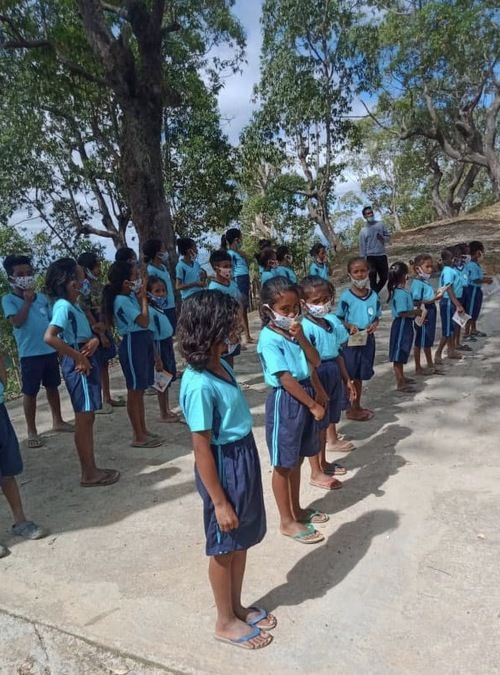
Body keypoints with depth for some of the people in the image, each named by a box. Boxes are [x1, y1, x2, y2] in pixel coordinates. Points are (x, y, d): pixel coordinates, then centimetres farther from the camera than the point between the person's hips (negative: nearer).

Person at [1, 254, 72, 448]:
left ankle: (57, 421, 34)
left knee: (52, 387, 17)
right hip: (29, 354, -5)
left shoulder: (42, 297, 7)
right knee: (30, 392, 5)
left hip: (50, 350, 5)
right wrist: (27, 301, -15)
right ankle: (32, 431, 18)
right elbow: (17, 322, -20)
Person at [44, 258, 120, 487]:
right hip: (78, 364, -10)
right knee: (84, 419, -1)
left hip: (87, 361, 10)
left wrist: (94, 340, -5)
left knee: (87, 418, 14)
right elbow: (49, 337, -30)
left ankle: (91, 469, 25)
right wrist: (78, 357, -23)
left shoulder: (73, 305, 12)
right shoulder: (63, 306, -16)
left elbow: (85, 333, 19)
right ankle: (89, 474, 10)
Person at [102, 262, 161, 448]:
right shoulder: (121, 300, -17)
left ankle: (142, 431, 26)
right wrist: (143, 298, -11)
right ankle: (138, 437, 9)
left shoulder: (131, 296, 10)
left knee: (140, 390, 15)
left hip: (143, 341, 9)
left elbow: (143, 323, 15)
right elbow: (144, 321, -18)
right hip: (133, 343, -9)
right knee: (134, 391, -1)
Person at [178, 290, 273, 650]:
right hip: (224, 465, -8)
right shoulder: (200, 384, -27)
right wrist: (219, 501, -16)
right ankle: (226, 621, 37)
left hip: (245, 458, 8)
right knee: (224, 549, 14)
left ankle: (238, 607, 45)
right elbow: (202, 448, -22)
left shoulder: (222, 365, 0)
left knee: (241, 542, 24)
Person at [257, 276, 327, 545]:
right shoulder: (269, 339, -19)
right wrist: (314, 405, -16)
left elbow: (314, 362, 2)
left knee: (296, 460, 21)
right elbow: (286, 379, -21)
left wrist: (300, 338, -12)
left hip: (305, 396, 8)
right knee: (283, 464, 7)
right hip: (285, 402, -8)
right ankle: (287, 521, 22)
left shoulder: (295, 329, 4)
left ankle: (296, 509, 38)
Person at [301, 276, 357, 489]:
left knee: (324, 422, 20)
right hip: (317, 376, -7)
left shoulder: (333, 320, 3)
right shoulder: (305, 327, -20)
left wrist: (347, 379, 16)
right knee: (316, 425, 5)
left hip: (333, 374, 7)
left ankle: (323, 462, 38)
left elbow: (337, 354, 13)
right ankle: (316, 473, 18)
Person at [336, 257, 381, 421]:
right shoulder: (346, 296, -11)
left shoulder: (373, 295, 2)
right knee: (349, 375, 4)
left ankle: (357, 406, 31)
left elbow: (377, 316, 10)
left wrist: (374, 324, -10)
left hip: (367, 339, 4)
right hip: (350, 340, -4)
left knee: (360, 375, 16)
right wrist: (349, 326, -23)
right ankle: (351, 409, 16)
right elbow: (339, 318, -6)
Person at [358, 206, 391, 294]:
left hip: (382, 255, 3)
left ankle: (376, 293, 30)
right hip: (371, 257, -3)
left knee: (384, 277, 9)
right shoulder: (363, 230, 0)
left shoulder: (381, 224, 6)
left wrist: (383, 238, -13)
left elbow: (388, 238, 9)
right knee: (373, 279, -3)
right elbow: (362, 247, 0)